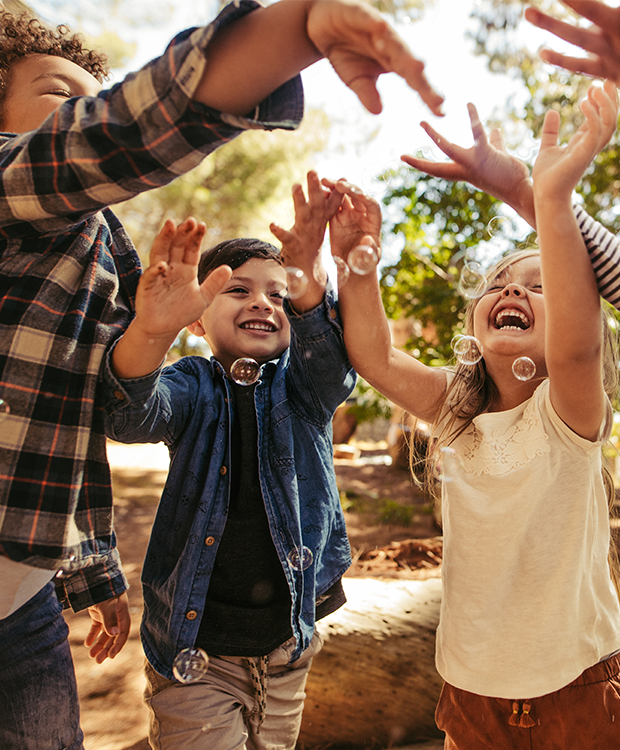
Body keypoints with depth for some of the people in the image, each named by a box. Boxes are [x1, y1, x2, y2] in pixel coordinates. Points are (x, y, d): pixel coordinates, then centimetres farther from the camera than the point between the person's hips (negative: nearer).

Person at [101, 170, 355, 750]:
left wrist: (309, 286, -44)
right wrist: (151, 331, -47)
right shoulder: (193, 386, -6)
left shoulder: (302, 385, -1)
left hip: (287, 644, 3)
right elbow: (134, 417, -27)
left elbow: (333, 362, -23)